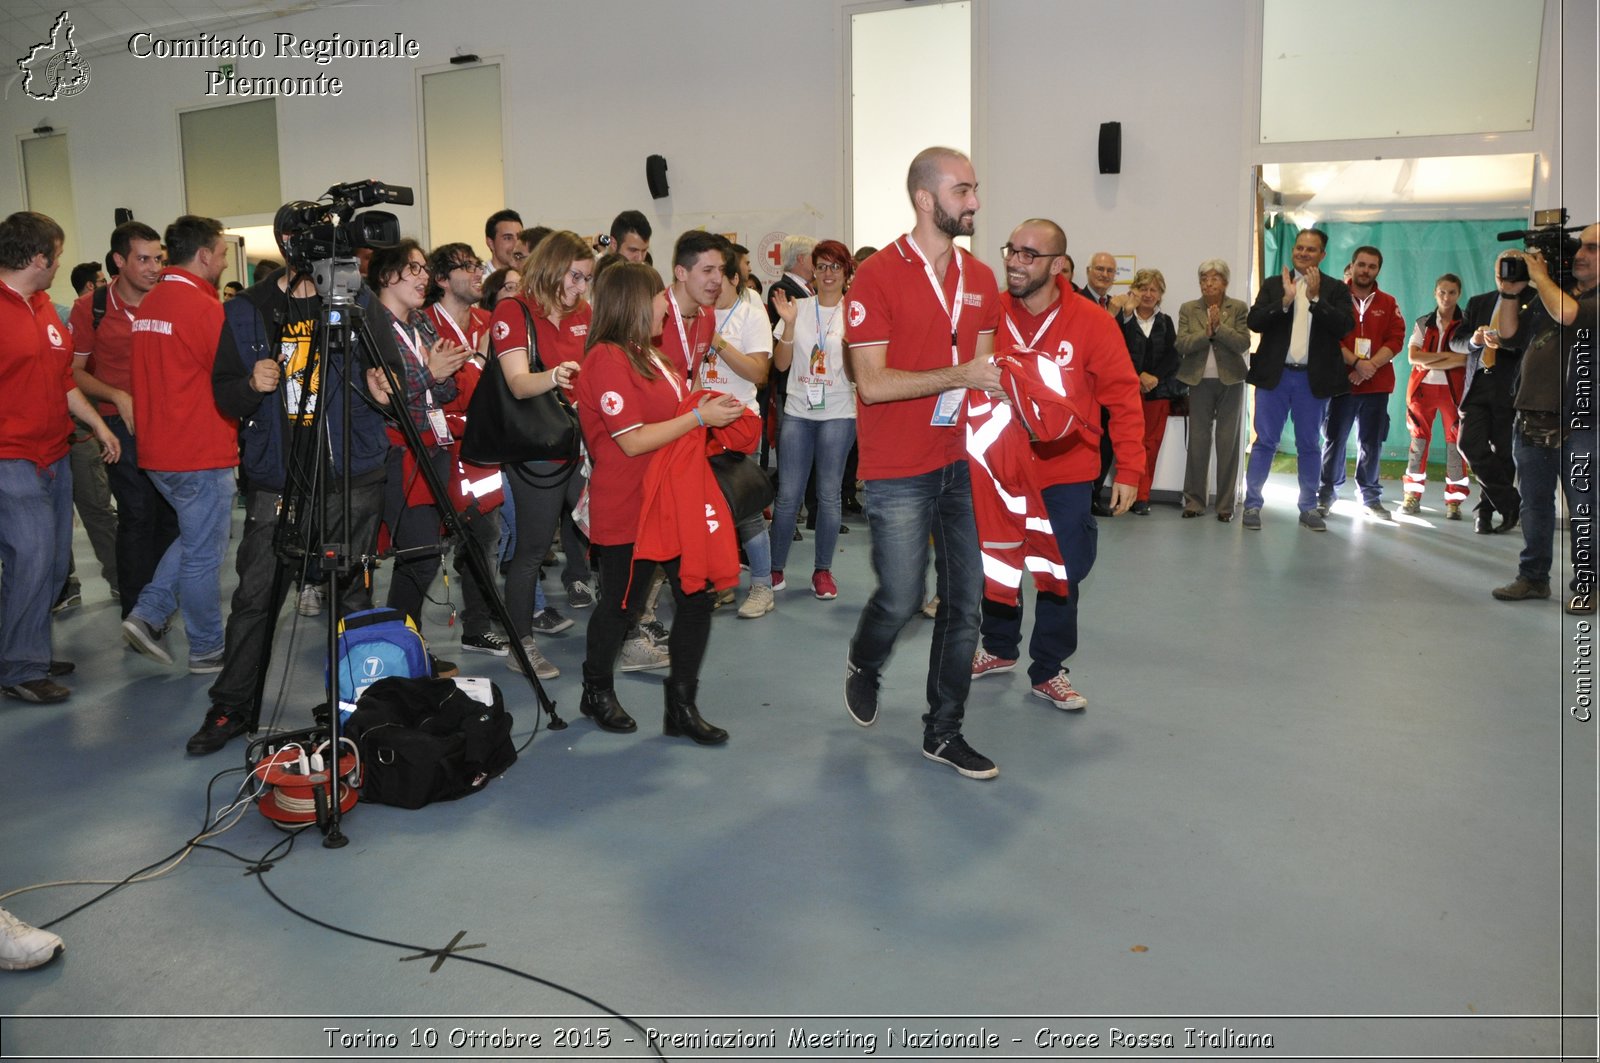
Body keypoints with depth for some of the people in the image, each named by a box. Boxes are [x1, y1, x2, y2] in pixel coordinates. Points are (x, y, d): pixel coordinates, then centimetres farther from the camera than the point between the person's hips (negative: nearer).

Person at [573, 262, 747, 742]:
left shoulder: (652, 355, 13)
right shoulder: (607, 359, -16)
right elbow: (633, 441, -21)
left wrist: (708, 409, 7)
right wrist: (699, 417, -19)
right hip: (626, 508, -8)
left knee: (697, 596, 4)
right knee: (621, 603, 8)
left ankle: (681, 706, 15)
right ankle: (597, 693, 31)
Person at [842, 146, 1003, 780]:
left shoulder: (980, 279, 10)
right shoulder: (878, 276, -10)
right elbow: (872, 383, -16)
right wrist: (961, 375, -19)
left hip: (962, 463, 6)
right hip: (899, 472, -6)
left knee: (965, 601, 6)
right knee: (901, 598, -1)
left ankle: (944, 731, 20)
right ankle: (864, 664, 34)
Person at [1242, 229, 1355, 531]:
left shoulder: (1335, 290, 5)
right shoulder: (1273, 285, 7)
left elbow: (1345, 327, -10)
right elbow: (1254, 322, -4)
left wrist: (1315, 298, -16)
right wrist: (1285, 300, -17)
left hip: (1313, 379, 0)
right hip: (1275, 375, 0)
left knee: (1309, 445, 8)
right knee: (1264, 442, 2)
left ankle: (1308, 507, 16)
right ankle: (1252, 504, 7)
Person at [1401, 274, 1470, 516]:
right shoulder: (1423, 323, 11)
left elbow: (1464, 359, -11)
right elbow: (1412, 356, -2)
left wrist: (1428, 362, -11)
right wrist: (1445, 355, -12)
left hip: (1453, 389, -2)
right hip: (1423, 387, 2)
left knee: (1455, 442, -2)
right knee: (1418, 441, 2)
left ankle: (1454, 501, 2)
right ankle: (1413, 497, 6)